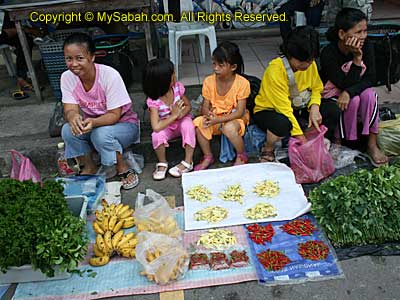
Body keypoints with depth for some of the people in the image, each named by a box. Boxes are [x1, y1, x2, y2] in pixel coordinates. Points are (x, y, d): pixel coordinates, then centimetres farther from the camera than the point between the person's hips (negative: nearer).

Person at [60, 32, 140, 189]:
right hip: (92, 124, 5)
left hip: (123, 123, -4)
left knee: (101, 134, -35)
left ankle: (123, 169, -8)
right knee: (68, 130, -24)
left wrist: (94, 122, -44)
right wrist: (72, 117, -42)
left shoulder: (110, 75, -25)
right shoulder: (67, 78, -12)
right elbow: (70, 110, -17)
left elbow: (114, 115, -24)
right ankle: (89, 167, 0)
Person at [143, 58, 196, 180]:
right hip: (166, 127, -2)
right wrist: (174, 116, -31)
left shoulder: (177, 87, -16)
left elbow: (188, 106, -3)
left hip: (181, 121, 2)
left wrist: (180, 114, -26)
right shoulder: (153, 101, -26)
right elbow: (156, 127, -34)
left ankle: (188, 161, -18)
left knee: (188, 124, -31)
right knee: (157, 135, -32)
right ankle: (162, 163, -4)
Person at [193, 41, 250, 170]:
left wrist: (218, 119, -30)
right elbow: (205, 106, -3)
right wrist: (208, 115, -29)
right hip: (215, 118, 3)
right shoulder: (209, 81, -7)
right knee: (198, 122, -27)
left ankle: (242, 156, -6)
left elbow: (240, 111, -18)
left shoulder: (242, 83, -17)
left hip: (235, 118, -3)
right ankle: (208, 156, -5)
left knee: (229, 128, -37)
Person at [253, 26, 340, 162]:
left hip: (298, 109, 6)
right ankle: (267, 150, -8)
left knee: (332, 109, -13)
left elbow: (317, 88, 6)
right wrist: (300, 137, -31)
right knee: (282, 124, -41)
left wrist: (314, 107, -18)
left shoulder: (310, 64, -9)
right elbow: (284, 107, -30)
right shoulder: (275, 70, -30)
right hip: (270, 110, -6)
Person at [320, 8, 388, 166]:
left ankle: (372, 144, -18)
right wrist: (357, 57, -35)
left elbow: (370, 79, -15)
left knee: (369, 94, -27)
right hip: (331, 94, -4)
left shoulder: (366, 47, -13)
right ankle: (343, 142, -13)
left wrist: (348, 92, -32)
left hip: (356, 91, 4)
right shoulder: (328, 53, -27)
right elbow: (346, 84, -26)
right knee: (353, 100, -32)